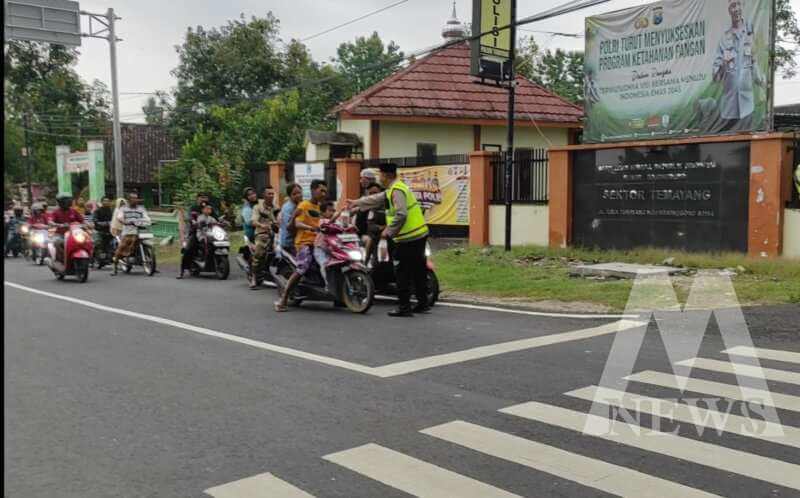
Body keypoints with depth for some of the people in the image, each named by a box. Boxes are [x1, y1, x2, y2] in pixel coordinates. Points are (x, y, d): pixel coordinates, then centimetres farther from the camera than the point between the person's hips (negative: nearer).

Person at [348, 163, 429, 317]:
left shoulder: (397, 190, -15)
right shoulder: (394, 189, 17)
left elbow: (401, 215, -25)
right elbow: (376, 199, 29)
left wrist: (388, 231, -15)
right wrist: (357, 203, 35)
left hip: (408, 238, -10)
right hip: (418, 235, 10)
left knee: (402, 273, -2)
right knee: (418, 271, 15)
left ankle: (404, 307, 1)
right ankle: (423, 304, 23)